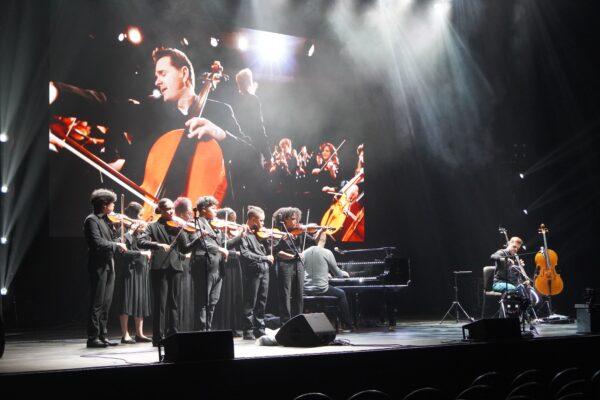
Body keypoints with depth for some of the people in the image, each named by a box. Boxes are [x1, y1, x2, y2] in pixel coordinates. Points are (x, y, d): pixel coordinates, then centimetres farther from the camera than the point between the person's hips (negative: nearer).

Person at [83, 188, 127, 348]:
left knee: (106, 303, 11)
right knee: (97, 303, -4)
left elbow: (110, 240, 14)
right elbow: (98, 243, -22)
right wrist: (117, 245, -15)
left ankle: (103, 336, 18)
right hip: (99, 266, -9)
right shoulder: (92, 220, -11)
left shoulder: (105, 220, 15)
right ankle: (93, 337, 1)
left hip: (108, 266, 9)